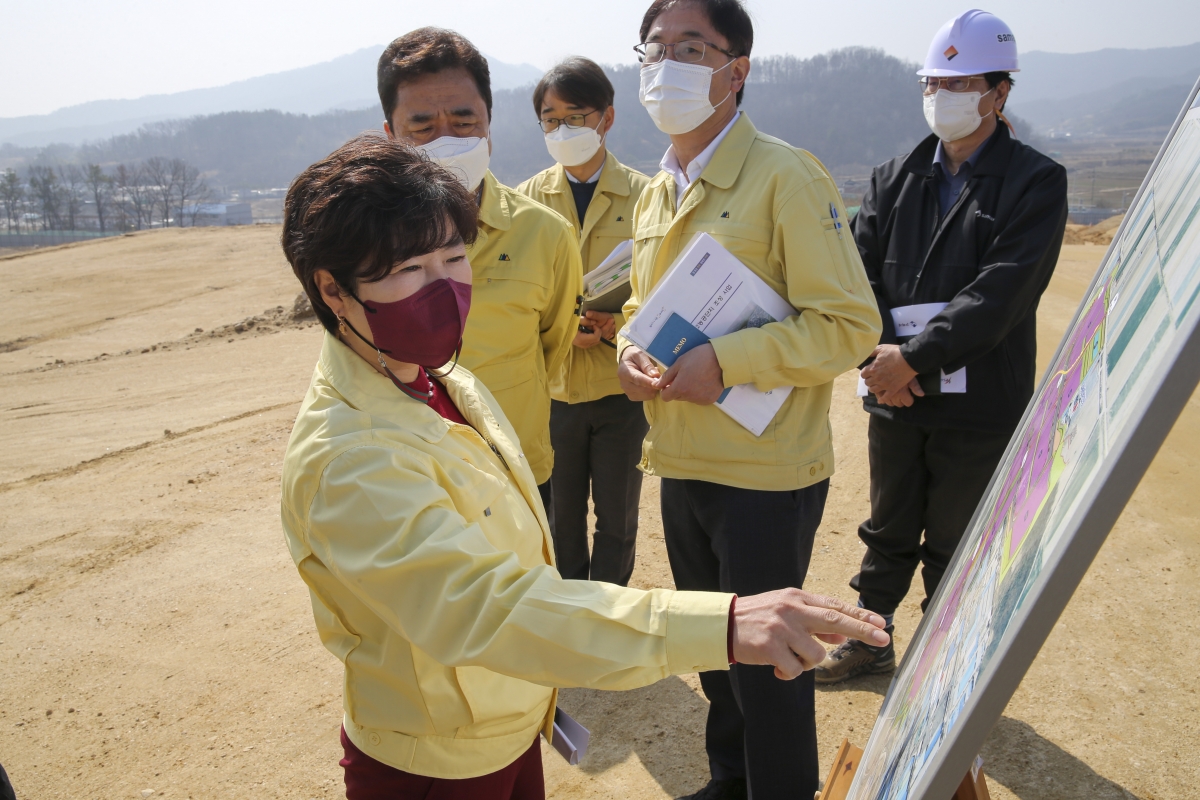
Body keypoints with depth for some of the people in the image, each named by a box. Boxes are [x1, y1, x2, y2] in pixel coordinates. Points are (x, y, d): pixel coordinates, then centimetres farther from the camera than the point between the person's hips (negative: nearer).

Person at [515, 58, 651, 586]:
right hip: (550, 388, 1)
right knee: (561, 519, 13)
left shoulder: (643, 196, -2)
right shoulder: (528, 198, 4)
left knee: (616, 519, 10)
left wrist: (619, 325, -18)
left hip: (620, 385, -1)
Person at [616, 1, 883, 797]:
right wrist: (631, 348, -1)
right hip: (681, 463, 8)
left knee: (765, 659, 6)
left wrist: (726, 361, -24)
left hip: (765, 471, -7)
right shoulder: (654, 196, 11)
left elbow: (850, 325, -17)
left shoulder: (785, 177, -14)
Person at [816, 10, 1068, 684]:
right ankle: (871, 640, 36)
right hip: (895, 396, 4)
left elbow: (1001, 293, -17)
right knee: (889, 532, 18)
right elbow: (860, 269, 1)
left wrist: (914, 357, -22)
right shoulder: (896, 177, 9)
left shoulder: (1035, 182, -5)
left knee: (956, 547, 10)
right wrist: (878, 353, -15)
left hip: (978, 405, -4)